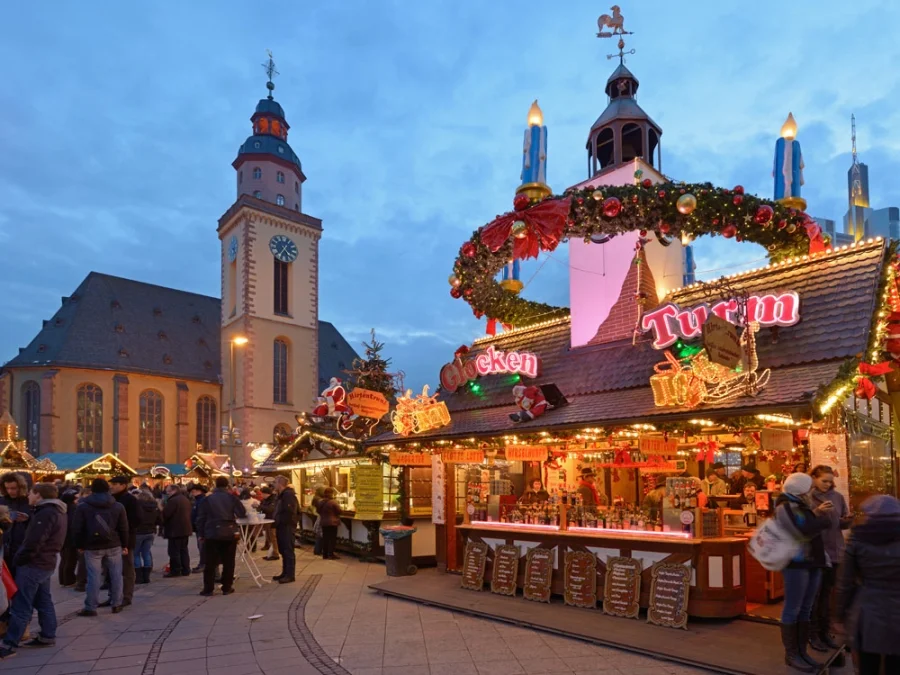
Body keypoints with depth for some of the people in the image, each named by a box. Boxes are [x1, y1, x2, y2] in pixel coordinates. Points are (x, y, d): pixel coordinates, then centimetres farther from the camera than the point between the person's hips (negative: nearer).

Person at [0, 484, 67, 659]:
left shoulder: (46, 514, -20)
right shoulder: (58, 512, 13)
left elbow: (34, 542, -23)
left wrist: (20, 559, -13)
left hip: (33, 565, -10)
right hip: (46, 563, 10)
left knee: (20, 606, -5)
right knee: (44, 602, 14)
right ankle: (48, 636, 20)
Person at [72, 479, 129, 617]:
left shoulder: (83, 506, -1)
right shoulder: (118, 506, 3)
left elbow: (78, 529, -1)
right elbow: (123, 529, 2)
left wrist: (80, 545, 9)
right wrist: (124, 545, 11)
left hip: (92, 547, -1)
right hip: (114, 546, 1)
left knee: (94, 577, 2)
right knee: (116, 575, 8)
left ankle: (90, 608, 5)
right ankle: (116, 604, 13)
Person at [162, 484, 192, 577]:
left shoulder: (173, 500, -17)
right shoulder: (185, 499, 13)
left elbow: (165, 514, -18)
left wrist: (162, 523, -1)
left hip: (175, 530, -9)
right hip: (185, 529, 9)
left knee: (174, 551, -2)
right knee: (183, 550, 14)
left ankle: (175, 571, 0)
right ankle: (185, 570, 16)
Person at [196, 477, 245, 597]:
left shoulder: (207, 499, 3)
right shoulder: (232, 497, 1)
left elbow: (201, 518, 3)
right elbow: (242, 513, -1)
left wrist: (201, 534, 10)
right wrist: (232, 515, 21)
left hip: (212, 533, 0)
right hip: (230, 533, 0)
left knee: (210, 562, 5)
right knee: (228, 562, 7)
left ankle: (208, 588, 6)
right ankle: (227, 588, 9)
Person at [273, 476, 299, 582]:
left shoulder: (288, 495, -16)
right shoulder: (281, 495, 17)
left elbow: (289, 512, -25)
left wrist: (280, 522, -17)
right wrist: (276, 525, 14)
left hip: (287, 527, -10)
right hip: (281, 527, 10)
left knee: (288, 551, -5)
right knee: (283, 551, 15)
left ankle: (290, 575, -1)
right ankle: (285, 573, 23)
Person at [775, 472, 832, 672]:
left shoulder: (802, 505, 15)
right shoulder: (784, 507, -13)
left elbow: (824, 523, 10)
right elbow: (805, 532, -22)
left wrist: (816, 513, -7)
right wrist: (817, 515, -7)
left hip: (812, 560, 9)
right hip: (796, 563, -9)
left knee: (806, 609, 13)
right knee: (793, 609, -1)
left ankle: (802, 650, 21)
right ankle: (791, 654, 7)